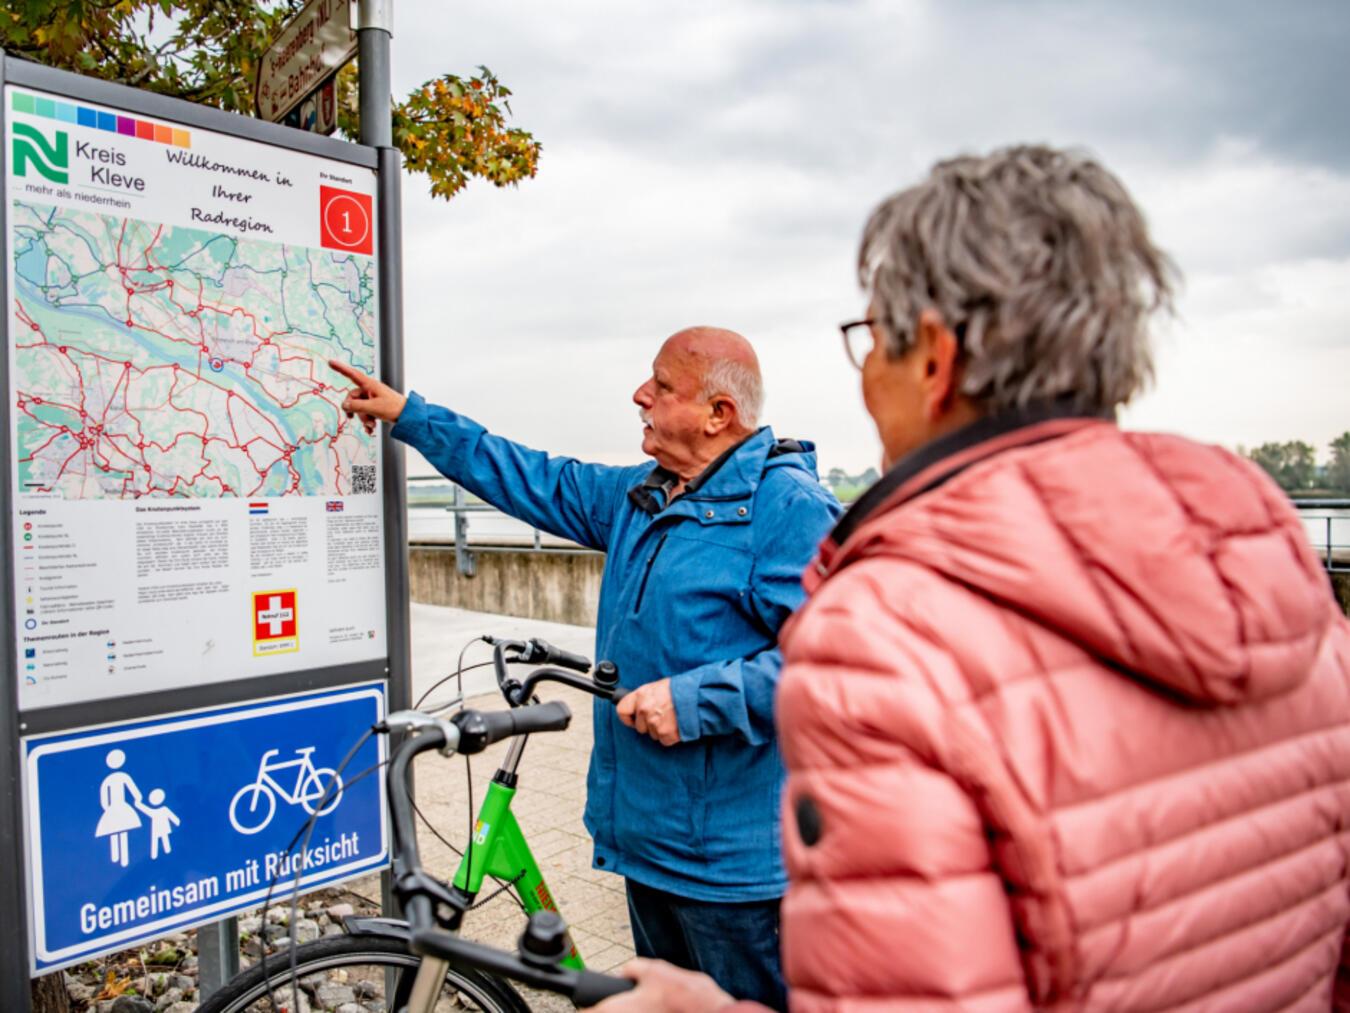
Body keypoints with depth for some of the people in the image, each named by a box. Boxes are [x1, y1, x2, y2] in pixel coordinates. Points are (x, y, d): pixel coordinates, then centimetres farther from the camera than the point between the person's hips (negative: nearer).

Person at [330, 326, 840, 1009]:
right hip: (648, 836, 9)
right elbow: (538, 483, 17)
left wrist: (692, 701, -26)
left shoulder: (788, 504, -18)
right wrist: (409, 416, 18)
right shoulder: (638, 498, 10)